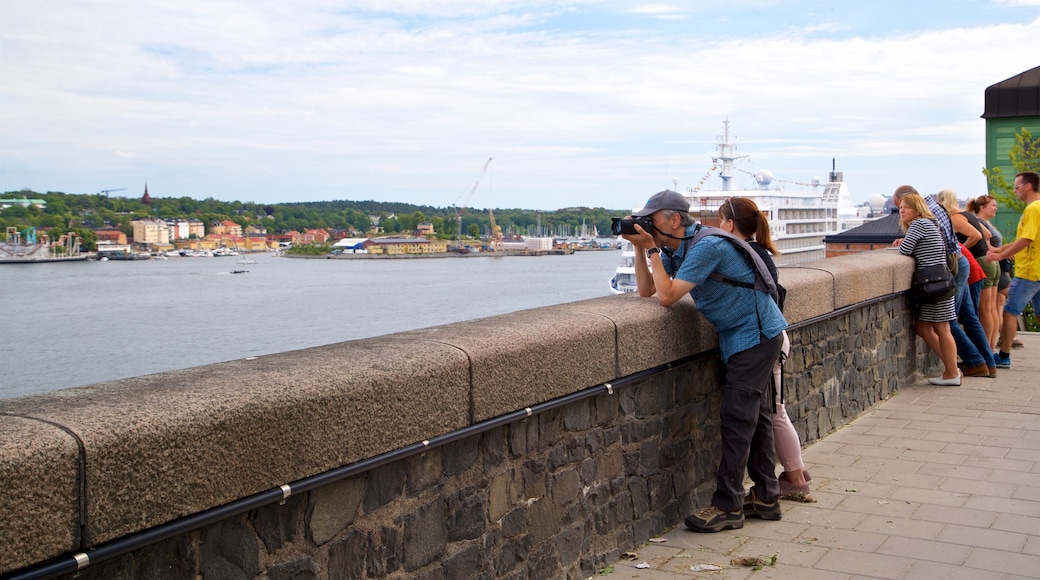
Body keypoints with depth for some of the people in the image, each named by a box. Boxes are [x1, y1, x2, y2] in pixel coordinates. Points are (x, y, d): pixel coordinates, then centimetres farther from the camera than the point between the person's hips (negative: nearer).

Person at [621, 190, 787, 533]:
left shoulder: (706, 247, -24)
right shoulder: (675, 250, 5)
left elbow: (667, 296, -28)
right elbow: (645, 289, 3)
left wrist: (651, 249, -21)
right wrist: (640, 249, -7)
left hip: (756, 334, -10)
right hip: (742, 336, 10)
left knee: (737, 420, -9)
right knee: (756, 416, 13)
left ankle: (727, 507, -4)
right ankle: (766, 498, 22)